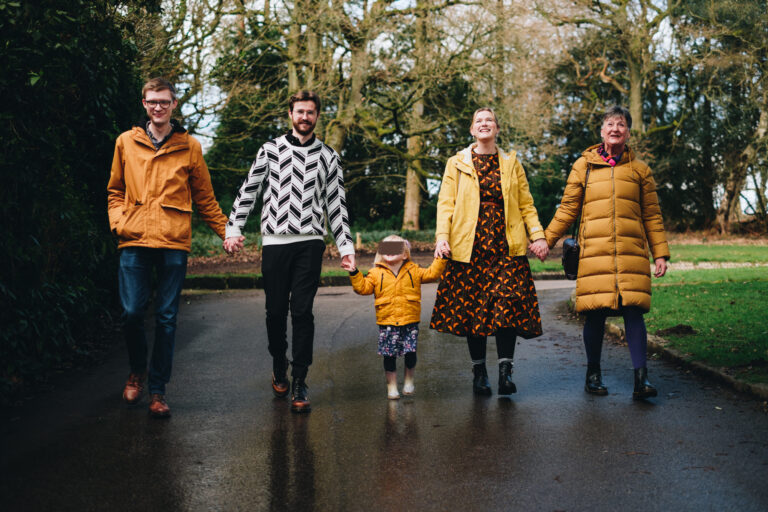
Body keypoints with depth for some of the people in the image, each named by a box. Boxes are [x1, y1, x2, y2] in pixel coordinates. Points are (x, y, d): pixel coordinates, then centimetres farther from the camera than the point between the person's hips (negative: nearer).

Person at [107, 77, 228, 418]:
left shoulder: (189, 147, 9)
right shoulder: (126, 142, 12)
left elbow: (204, 198, 13)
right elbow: (115, 190, 20)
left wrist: (226, 232, 7)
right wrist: (117, 221, 3)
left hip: (173, 242, -1)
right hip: (134, 240, 1)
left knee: (166, 317, 1)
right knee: (132, 312, -2)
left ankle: (157, 390, 10)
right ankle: (136, 372, 25)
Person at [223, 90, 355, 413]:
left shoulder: (327, 157, 11)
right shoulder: (270, 150, 9)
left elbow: (336, 204, 12)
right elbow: (249, 190, 7)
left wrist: (346, 246, 7)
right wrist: (234, 228, -2)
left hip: (310, 244, 0)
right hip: (275, 242, 0)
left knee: (302, 312, -5)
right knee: (276, 311, 6)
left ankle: (299, 384, 0)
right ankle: (279, 367, 29)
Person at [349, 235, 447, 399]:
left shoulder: (413, 270, 7)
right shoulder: (376, 273, 5)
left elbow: (432, 274, 8)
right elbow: (363, 287, 0)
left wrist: (440, 259, 2)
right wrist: (354, 273, -9)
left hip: (410, 321, 1)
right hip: (387, 322, 0)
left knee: (410, 352, 1)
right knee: (389, 355, 2)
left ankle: (408, 381, 25)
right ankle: (391, 386, 17)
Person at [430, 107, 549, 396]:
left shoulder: (511, 163, 16)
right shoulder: (457, 164, 12)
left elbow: (526, 204, 14)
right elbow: (446, 204, 5)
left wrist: (538, 236, 2)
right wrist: (442, 237, -9)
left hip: (507, 246, 1)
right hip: (470, 246, 0)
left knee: (508, 304, -13)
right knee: (472, 307, -1)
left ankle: (505, 372, -9)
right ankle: (479, 372, 10)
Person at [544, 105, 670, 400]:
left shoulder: (640, 169, 14)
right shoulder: (584, 166, 11)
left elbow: (652, 216, 15)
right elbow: (567, 209, 13)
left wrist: (660, 253, 10)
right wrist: (545, 240, 6)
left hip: (631, 253, 1)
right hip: (594, 251, 0)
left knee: (633, 311, -8)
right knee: (595, 314, -1)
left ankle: (641, 378, -4)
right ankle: (593, 375, 15)